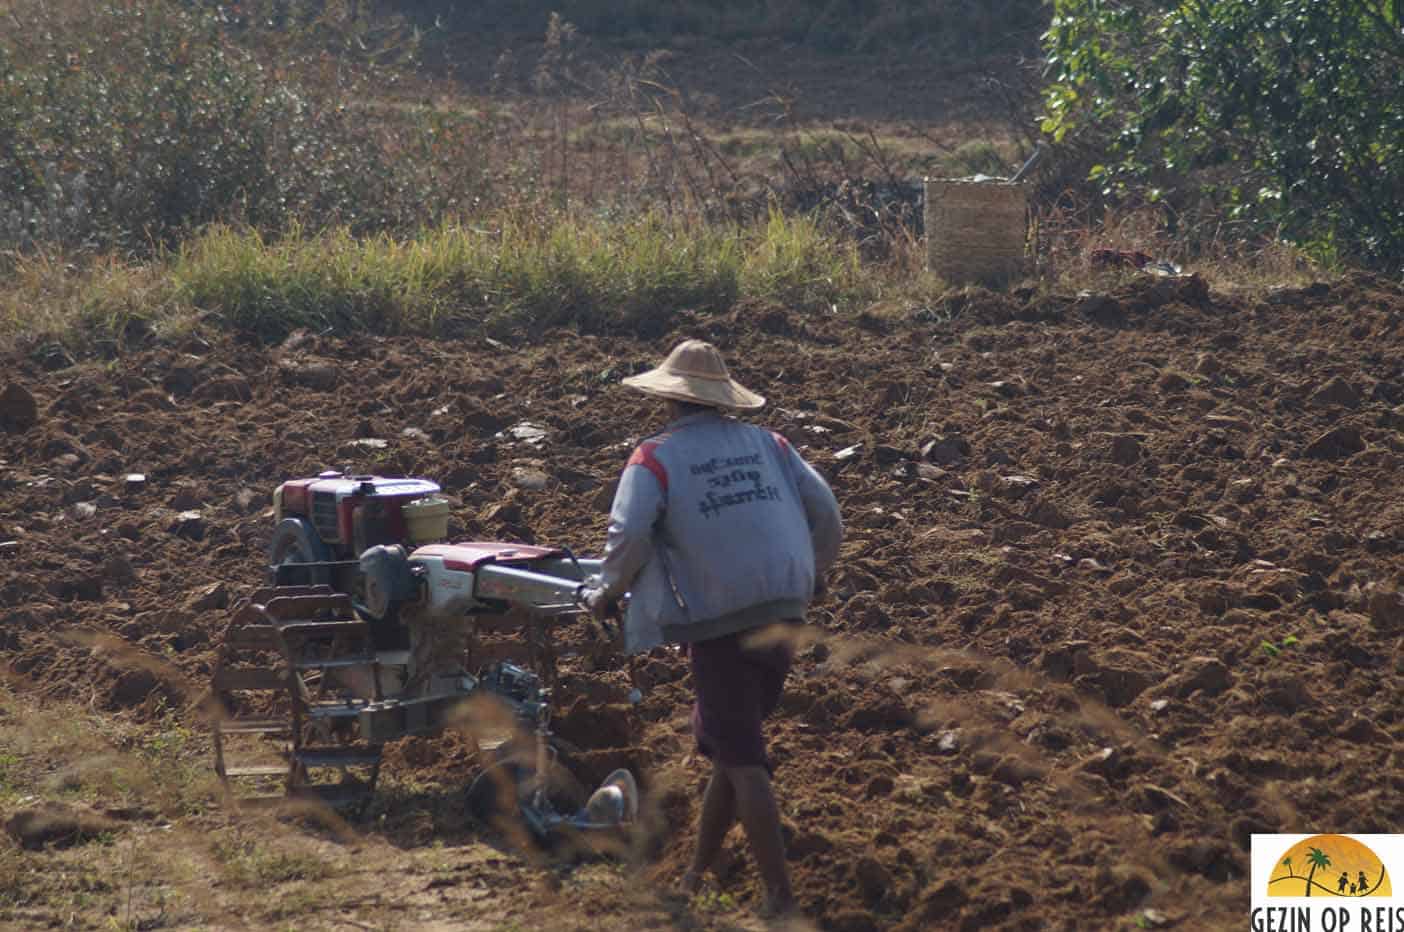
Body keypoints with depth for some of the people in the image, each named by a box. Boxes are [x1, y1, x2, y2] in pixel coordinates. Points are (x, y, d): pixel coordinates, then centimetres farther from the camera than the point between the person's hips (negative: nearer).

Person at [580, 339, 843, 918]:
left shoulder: (656, 457, -3)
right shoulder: (767, 444, 10)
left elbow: (629, 534, -15)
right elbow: (825, 514, 7)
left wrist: (608, 592, 3)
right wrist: (806, 580, 24)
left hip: (718, 624, -5)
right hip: (781, 616, 5)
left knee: (742, 761, -3)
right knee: (729, 745, 18)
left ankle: (781, 898, -7)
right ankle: (697, 874, 27)